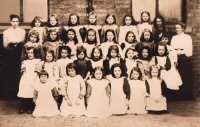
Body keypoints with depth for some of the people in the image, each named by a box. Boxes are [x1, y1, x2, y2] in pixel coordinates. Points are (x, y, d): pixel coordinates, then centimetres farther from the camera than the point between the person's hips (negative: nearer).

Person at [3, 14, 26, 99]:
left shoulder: (22, 31, 7)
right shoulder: (6, 32, 2)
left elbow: (23, 43, 11)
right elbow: (4, 45, 0)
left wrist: (20, 43, -11)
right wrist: (10, 43, -19)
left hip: (19, 53, 1)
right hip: (9, 53, -1)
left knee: (18, 72, -4)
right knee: (9, 72, -4)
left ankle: (16, 91, 8)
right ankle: (9, 92, 8)